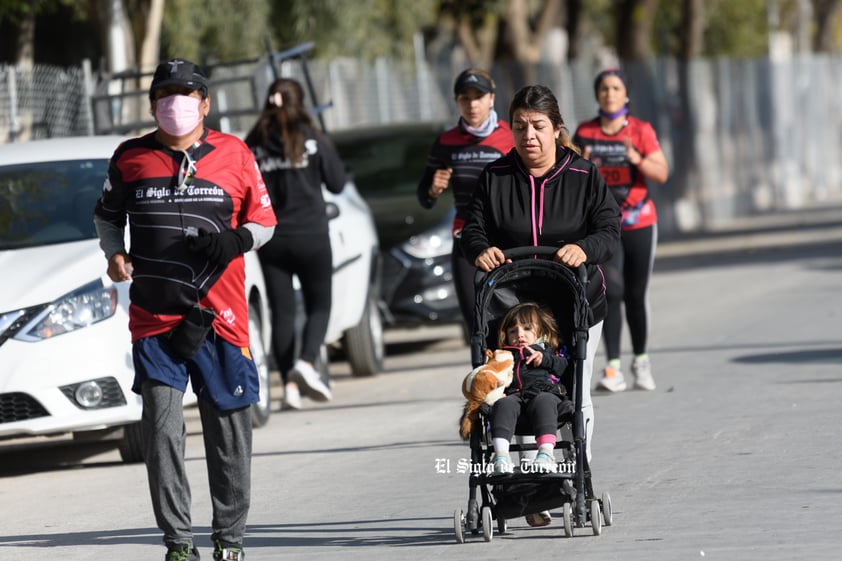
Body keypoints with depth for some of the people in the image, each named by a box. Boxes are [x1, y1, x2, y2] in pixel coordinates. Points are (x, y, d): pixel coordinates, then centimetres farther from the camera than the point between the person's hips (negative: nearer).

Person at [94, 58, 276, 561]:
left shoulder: (235, 155, 4)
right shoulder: (130, 158, 5)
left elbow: (265, 220, 10)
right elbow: (107, 214, 20)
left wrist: (237, 241, -11)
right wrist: (114, 253, 1)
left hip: (221, 314, 0)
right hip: (154, 315, 0)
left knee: (229, 430, 6)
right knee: (162, 429, -10)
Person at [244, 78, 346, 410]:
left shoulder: (253, 145, 0)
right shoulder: (313, 142, -5)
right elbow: (337, 183, 2)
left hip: (271, 240, 2)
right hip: (310, 236, -2)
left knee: (282, 313, 7)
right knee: (319, 306, 8)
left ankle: (290, 387, 2)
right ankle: (306, 363, -18)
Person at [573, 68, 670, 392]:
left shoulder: (641, 131, 1)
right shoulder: (584, 133, 5)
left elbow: (662, 174, -6)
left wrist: (637, 159, -23)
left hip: (640, 223, 0)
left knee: (636, 295, 6)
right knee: (611, 291, -14)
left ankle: (640, 360, 25)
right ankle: (613, 369, -16)